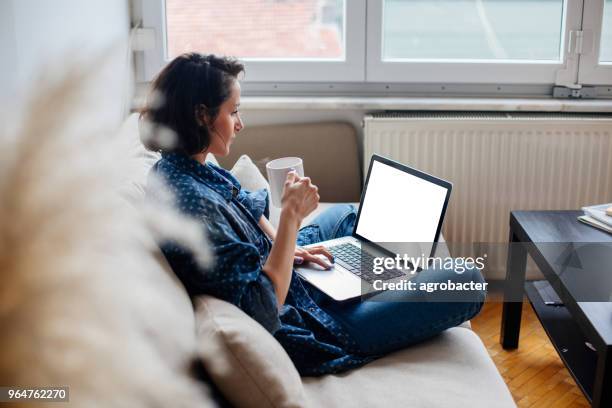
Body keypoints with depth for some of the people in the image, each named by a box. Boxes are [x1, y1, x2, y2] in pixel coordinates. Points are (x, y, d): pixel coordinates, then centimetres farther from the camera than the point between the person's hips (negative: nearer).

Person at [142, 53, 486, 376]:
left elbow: (248, 208, 16)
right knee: (467, 280, -5)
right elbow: (264, 310, -34)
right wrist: (292, 216, -30)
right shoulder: (192, 203, -34)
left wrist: (286, 245, 2)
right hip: (301, 329, -10)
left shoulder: (179, 167, -3)